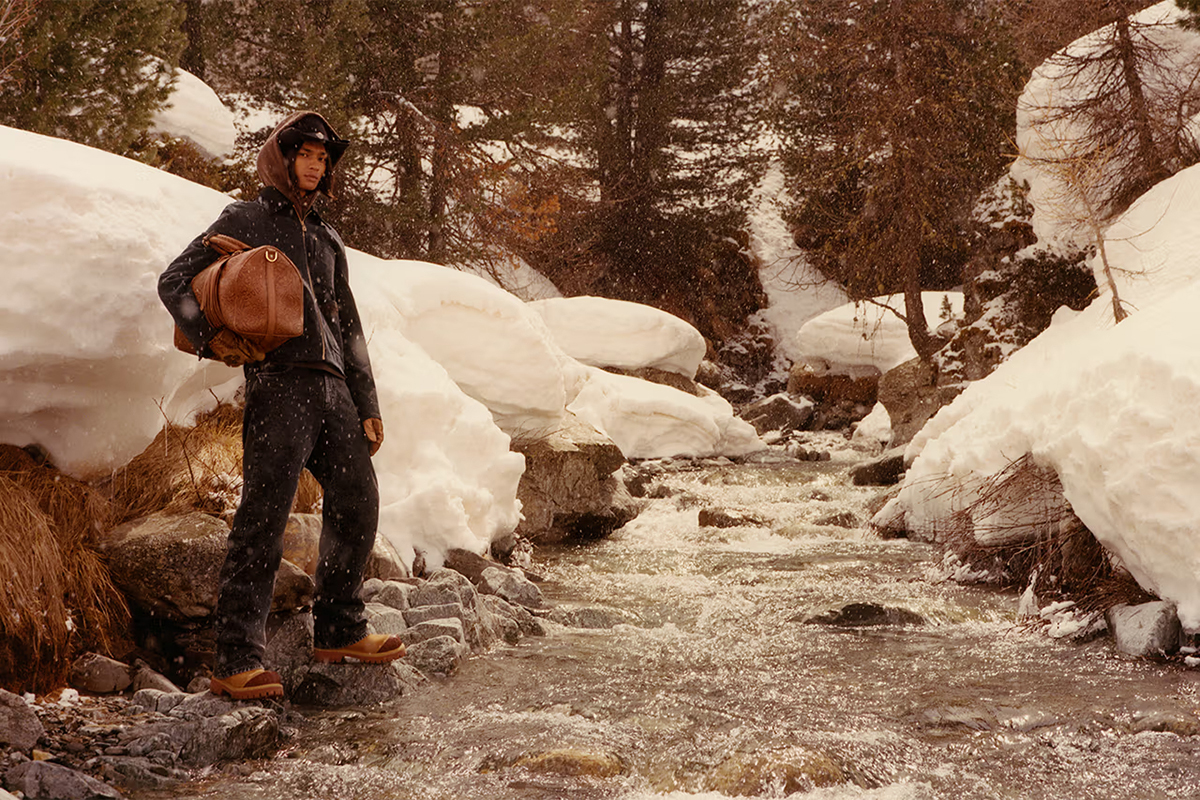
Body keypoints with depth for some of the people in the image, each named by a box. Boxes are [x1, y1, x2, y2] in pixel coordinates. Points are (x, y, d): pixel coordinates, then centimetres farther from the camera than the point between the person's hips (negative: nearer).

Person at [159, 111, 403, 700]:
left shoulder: (327, 240, 25)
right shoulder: (245, 221, 8)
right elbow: (174, 282, 2)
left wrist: (367, 405, 19)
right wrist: (210, 335, -17)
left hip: (332, 389, 7)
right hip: (278, 382, -7)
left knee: (356, 505, 8)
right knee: (263, 520, -12)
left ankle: (338, 632, 22)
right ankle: (235, 661, -12)